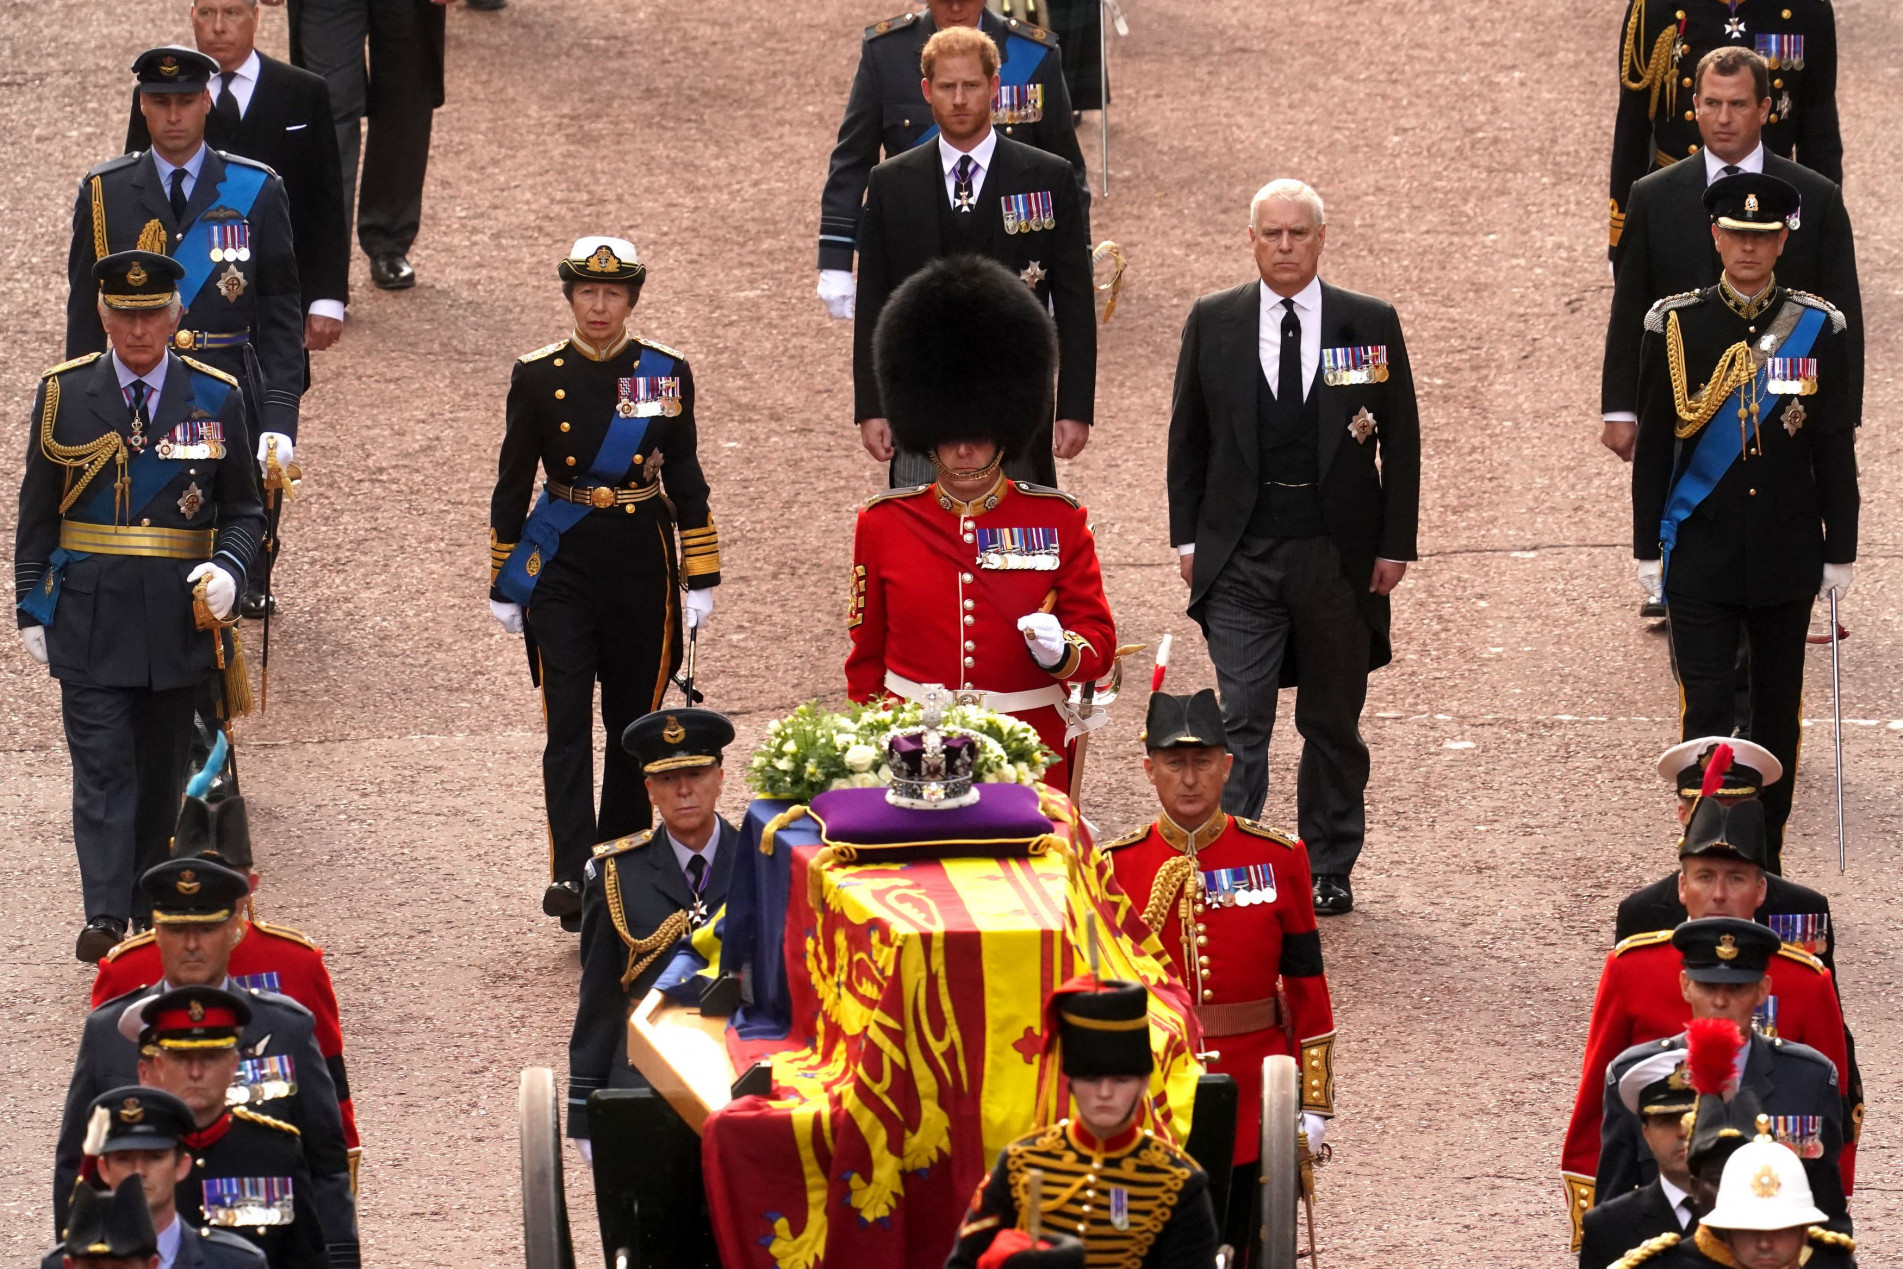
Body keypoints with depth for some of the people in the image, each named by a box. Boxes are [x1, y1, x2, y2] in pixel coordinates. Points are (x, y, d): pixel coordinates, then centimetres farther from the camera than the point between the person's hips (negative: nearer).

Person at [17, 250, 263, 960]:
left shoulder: (216, 399, 4)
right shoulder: (64, 395, 3)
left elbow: (243, 512, 9)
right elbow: (36, 514, 8)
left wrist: (229, 569, -11)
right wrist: (32, 608, 4)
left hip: (180, 618, 1)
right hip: (90, 617, -1)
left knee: (162, 772, 9)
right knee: (102, 767, -8)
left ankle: (150, 908, 20)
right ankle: (105, 917, -15)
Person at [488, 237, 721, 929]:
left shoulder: (666, 373, 1)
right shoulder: (538, 376, -2)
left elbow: (686, 479, 6)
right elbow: (512, 483, 4)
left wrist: (700, 579, 2)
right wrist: (504, 585, 5)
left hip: (641, 560, 2)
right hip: (561, 566, -2)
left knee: (635, 718, 9)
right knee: (567, 721, -11)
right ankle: (571, 874, -18)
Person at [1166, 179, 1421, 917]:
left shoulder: (1370, 325, 1)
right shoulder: (1213, 324, 4)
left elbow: (1400, 442, 4)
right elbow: (1187, 438, 10)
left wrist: (1395, 545, -1)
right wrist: (1188, 538, 4)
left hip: (1337, 553, 0)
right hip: (1241, 557, 0)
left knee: (1333, 724, 10)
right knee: (1242, 719, -8)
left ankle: (1329, 872, 22)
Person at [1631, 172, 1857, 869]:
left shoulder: (1817, 327, 0)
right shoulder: (1676, 323, -2)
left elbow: (1835, 449, 3)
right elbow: (1654, 443, 2)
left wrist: (1839, 551, 1)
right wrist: (1648, 548, 0)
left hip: (1786, 554, 2)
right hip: (1701, 554, -2)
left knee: (1778, 708, 8)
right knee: (1707, 707, -8)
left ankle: (1766, 859, 19)